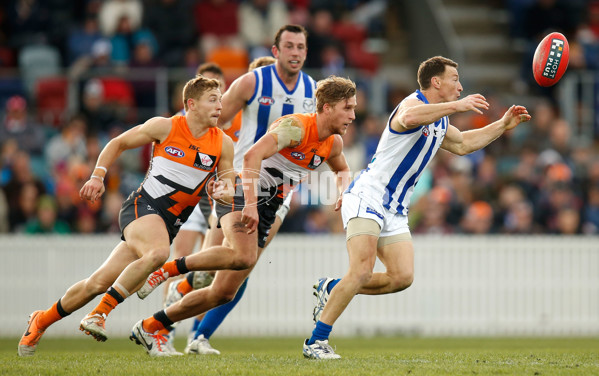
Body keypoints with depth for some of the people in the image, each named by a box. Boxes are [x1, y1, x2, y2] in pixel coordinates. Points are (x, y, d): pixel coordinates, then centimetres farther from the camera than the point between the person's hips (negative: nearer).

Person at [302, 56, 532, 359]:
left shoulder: (439, 122, 18)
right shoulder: (413, 103, -13)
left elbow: (463, 144, 36)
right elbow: (408, 118, -39)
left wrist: (504, 125, 29)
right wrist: (457, 106, -40)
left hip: (395, 210, 9)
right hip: (367, 197, -9)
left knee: (402, 277, -6)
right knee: (362, 271, -21)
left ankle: (331, 289, 12)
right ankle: (316, 341, -16)